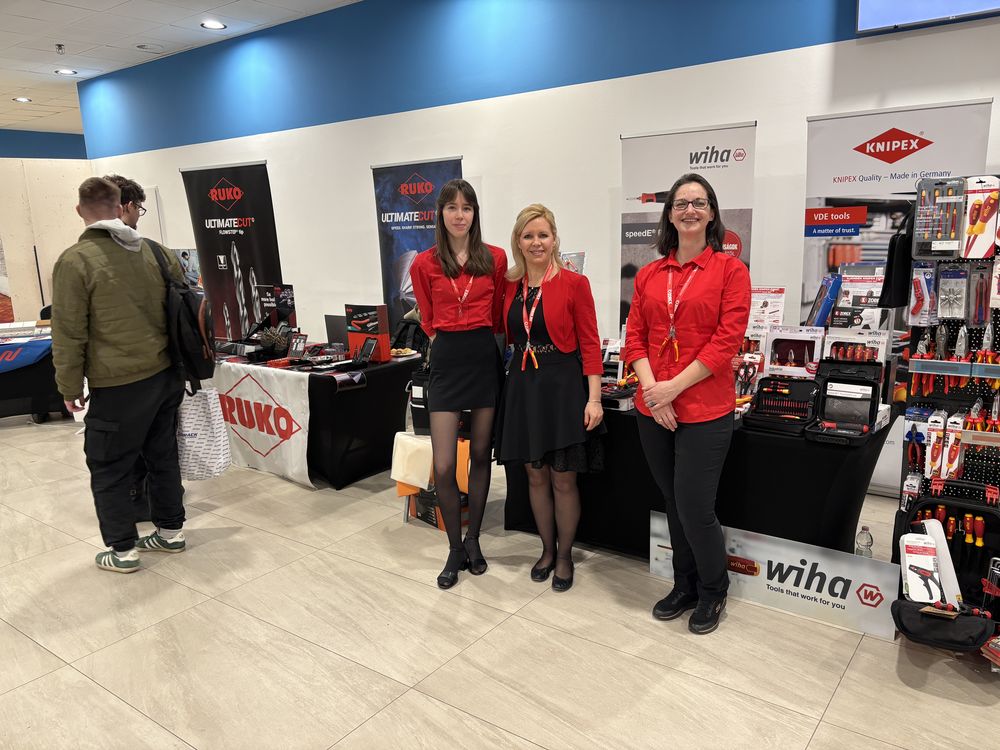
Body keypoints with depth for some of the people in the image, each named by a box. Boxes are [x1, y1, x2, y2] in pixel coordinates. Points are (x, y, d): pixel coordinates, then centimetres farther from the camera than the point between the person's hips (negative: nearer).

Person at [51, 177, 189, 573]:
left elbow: (69, 335, -11)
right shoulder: (155, 251, 4)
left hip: (117, 386, -5)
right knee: (163, 456, 17)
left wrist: (70, 388, 0)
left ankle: (123, 550, 17)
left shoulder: (74, 261, -11)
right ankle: (170, 531, 29)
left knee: (108, 469, 9)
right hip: (166, 376, 6)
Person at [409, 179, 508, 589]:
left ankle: (473, 540, 28)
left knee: (480, 455, 10)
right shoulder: (425, 264, 1)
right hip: (446, 360, -1)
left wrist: (479, 336, 4)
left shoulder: (495, 258, 2)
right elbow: (428, 321, 11)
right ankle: (455, 549, 16)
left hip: (485, 357, 1)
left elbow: (498, 315, 11)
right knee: (443, 467, -4)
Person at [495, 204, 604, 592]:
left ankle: (565, 555, 25)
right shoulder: (510, 285, 6)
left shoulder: (575, 283, -7)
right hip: (522, 384, 4)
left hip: (563, 385, -4)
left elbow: (590, 343, -9)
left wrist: (594, 399, -13)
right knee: (535, 474, 13)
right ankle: (547, 549, 31)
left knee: (563, 478, 4)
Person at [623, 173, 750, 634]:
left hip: (705, 409, -4)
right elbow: (635, 336, 6)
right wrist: (651, 389, -10)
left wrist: (673, 387, -15)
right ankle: (685, 586, 35)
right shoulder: (649, 275, 10)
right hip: (653, 409, 5)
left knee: (694, 506, -2)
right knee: (673, 503, 15)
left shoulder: (729, 269, -3)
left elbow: (727, 340, -11)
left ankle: (713, 591, 25)